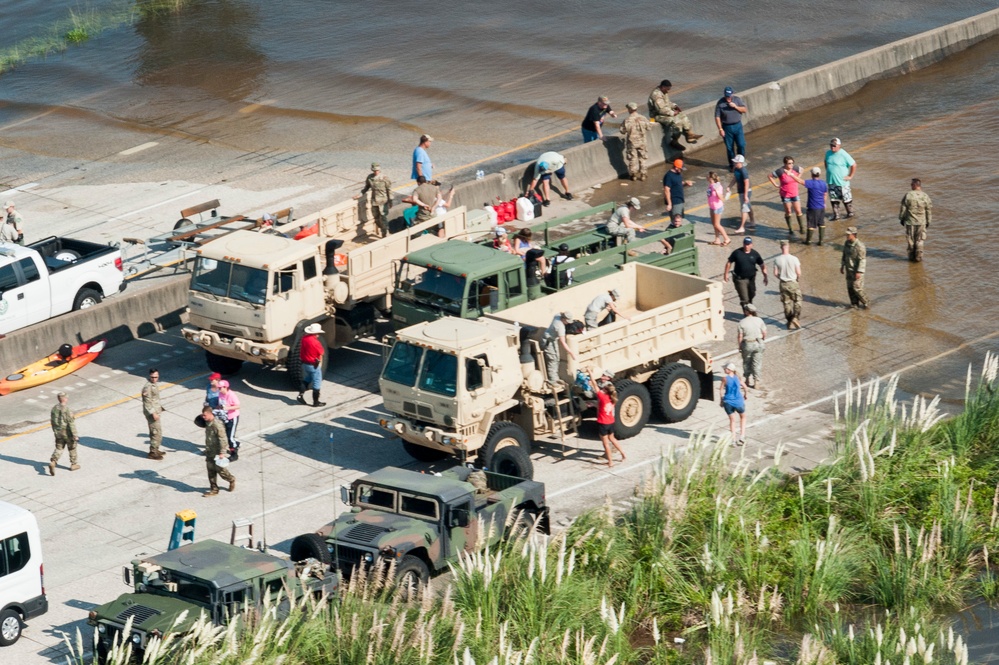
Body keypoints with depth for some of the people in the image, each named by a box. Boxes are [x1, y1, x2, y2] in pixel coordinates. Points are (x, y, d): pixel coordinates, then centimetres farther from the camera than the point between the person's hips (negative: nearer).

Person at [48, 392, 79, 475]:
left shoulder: (54, 408, -2)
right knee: (72, 448, 15)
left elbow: (52, 421, 9)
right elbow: (71, 423, -22)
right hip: (67, 433, -5)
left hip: (58, 433, 5)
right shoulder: (67, 410, -23)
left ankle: (52, 462, -10)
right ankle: (74, 464, 28)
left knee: (59, 448, 10)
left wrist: (55, 431, 24)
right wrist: (75, 435, -17)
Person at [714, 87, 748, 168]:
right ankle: (731, 165, 20)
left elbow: (745, 110, -1)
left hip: (737, 126, 2)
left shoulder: (737, 99, -2)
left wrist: (735, 107, -18)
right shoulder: (720, 103, -9)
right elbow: (717, 117, -8)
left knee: (741, 145, 0)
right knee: (729, 148, 6)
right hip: (727, 127, -2)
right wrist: (720, 129, -14)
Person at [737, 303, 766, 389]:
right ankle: (756, 382, 7)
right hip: (758, 343, 1)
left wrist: (739, 347, 3)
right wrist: (762, 340, 17)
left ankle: (749, 379, 25)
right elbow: (764, 333, -2)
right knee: (757, 363, 8)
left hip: (747, 344, -1)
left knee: (747, 362, 19)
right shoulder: (759, 320, -6)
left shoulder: (742, 322, -11)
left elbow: (740, 336, -10)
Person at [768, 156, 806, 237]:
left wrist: (797, 178, 6)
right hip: (785, 195, -3)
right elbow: (770, 176, -12)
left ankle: (801, 228, 17)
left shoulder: (795, 169, -8)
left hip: (795, 194, 3)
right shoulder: (781, 171, -20)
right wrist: (776, 185, -13)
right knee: (788, 212, 8)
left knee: (798, 211, 3)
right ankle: (790, 230, 20)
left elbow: (801, 170, 16)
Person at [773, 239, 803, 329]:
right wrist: (798, 279, 8)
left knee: (786, 303, 13)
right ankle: (795, 318, -1)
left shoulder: (777, 260, -9)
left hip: (783, 284, 3)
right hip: (793, 283, -3)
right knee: (797, 302, 12)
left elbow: (775, 273, -5)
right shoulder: (794, 259, -16)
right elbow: (798, 272, -13)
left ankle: (790, 322, 19)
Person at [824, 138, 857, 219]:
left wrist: (850, 176, -11)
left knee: (846, 198, 8)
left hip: (842, 181, -5)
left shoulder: (843, 154, -18)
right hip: (831, 181, 5)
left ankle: (850, 213, 26)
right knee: (834, 199, 10)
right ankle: (836, 215, 20)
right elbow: (826, 162, 22)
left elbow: (853, 165, -14)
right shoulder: (828, 153, 1)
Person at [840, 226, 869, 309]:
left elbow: (862, 259, -22)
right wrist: (842, 267, 15)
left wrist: (859, 272, -23)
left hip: (857, 270, -7)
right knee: (850, 287, 11)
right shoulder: (846, 243, 1)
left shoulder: (859, 246, -23)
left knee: (856, 288, -4)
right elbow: (844, 256, 14)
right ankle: (854, 303, 24)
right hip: (849, 269, 7)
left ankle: (865, 302, 14)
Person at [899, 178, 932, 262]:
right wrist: (928, 221, 10)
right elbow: (929, 210, -1)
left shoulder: (908, 195, -12)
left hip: (910, 221, -1)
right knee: (920, 240, 11)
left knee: (910, 240, 13)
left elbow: (903, 209, -7)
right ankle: (918, 256, 9)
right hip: (921, 222, 1)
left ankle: (911, 256, 19)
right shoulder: (925, 196, -7)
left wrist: (901, 219, 7)